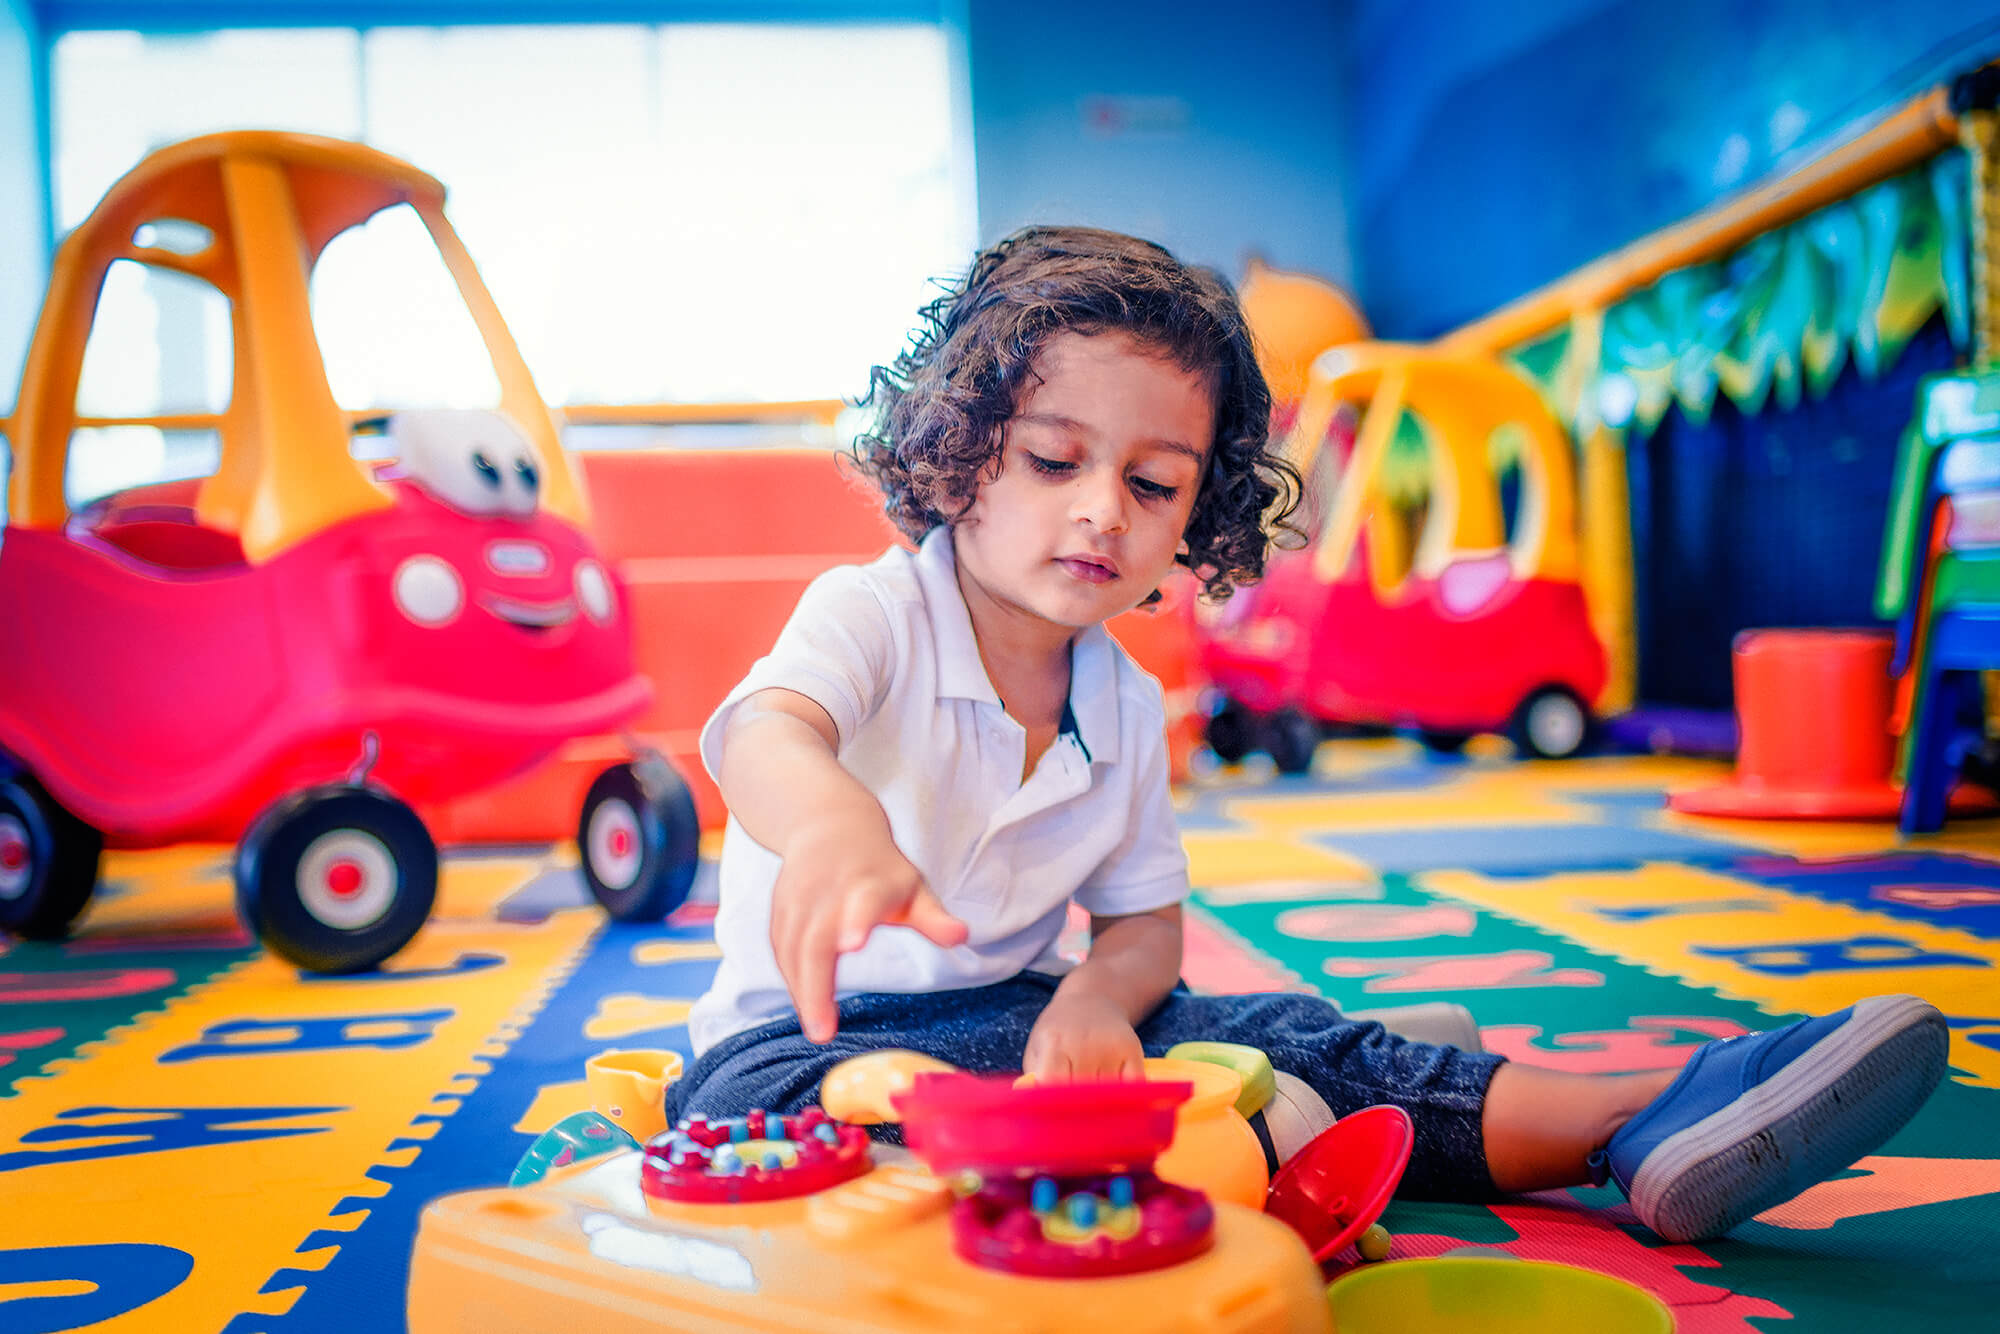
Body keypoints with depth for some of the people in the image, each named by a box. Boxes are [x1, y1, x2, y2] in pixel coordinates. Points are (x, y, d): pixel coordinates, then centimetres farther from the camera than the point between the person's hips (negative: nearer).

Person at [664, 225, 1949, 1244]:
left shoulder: (1127, 706, 4)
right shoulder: (867, 617, -14)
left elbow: (1144, 921, 8)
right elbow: (765, 731, -36)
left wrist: (1092, 1003, -18)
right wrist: (834, 819, -63)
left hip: (1023, 1018, 5)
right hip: (811, 1032, -5)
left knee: (1288, 1039, -14)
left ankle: (1639, 1122, -19)